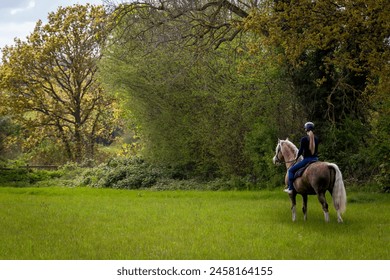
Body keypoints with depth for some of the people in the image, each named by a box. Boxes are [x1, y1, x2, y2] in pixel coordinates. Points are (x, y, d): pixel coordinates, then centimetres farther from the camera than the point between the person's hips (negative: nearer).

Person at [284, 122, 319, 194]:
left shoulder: (304, 139, -12)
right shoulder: (316, 139, 6)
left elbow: (300, 151, -10)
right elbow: (316, 150, 12)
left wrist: (297, 157, 7)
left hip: (307, 160, -6)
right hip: (315, 159, 6)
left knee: (291, 170, 6)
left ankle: (290, 188, 1)